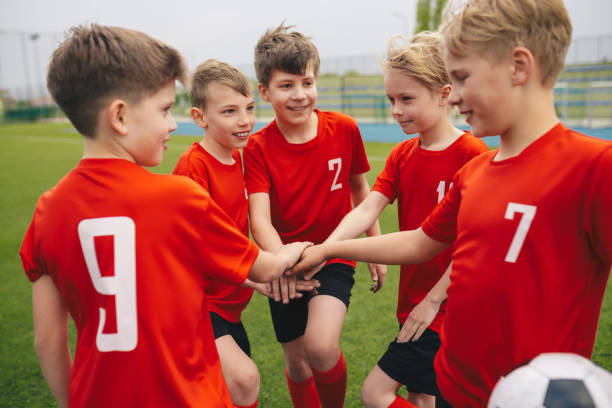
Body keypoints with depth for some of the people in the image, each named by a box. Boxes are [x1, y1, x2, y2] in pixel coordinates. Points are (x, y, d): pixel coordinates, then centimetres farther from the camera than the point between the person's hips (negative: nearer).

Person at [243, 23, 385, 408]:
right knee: (297, 364, 13)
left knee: (321, 348, -23)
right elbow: (259, 217, -21)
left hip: (335, 257, -1)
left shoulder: (344, 129, -7)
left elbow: (360, 188, 7)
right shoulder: (258, 148, -10)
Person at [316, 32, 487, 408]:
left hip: (448, 308, -7)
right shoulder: (401, 156, 6)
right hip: (416, 303, 7)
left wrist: (433, 299, -15)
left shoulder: (472, 154, -14)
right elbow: (366, 211, -7)